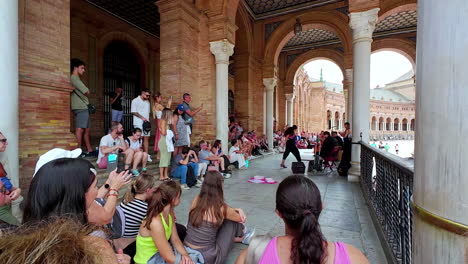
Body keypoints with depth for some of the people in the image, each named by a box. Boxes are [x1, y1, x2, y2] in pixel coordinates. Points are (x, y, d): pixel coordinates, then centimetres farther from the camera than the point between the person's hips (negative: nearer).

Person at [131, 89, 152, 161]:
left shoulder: (147, 102, 17)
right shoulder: (135, 101, -1)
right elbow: (133, 112, -7)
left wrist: (148, 120, 5)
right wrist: (142, 118, -14)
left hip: (147, 123, 5)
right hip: (138, 123, -5)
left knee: (146, 138, 2)